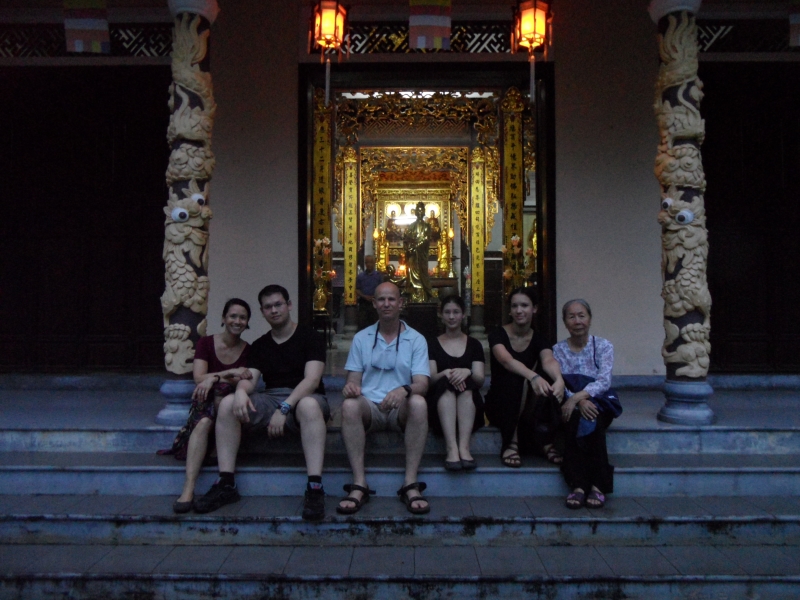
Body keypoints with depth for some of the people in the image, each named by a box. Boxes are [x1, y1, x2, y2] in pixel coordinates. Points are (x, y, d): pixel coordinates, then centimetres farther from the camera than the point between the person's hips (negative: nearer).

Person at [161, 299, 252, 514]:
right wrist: (230, 373, -20)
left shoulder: (248, 351, 6)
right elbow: (198, 377, -8)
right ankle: (188, 489, -46)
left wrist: (214, 379, -24)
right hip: (204, 404, 0)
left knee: (219, 390, -35)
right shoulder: (206, 343, 5)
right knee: (204, 423, -36)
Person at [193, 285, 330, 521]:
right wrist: (241, 390, -23)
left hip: (303, 398, -4)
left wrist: (284, 408, -24)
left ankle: (315, 488, -42)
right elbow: (249, 378, 3)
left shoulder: (310, 337, 1)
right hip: (270, 399, 4)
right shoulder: (259, 345, 16)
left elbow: (312, 379, -12)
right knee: (228, 403, -21)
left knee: (309, 405, -40)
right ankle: (226, 484, -20)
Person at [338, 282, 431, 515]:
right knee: (349, 405, -32)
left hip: (401, 409, -1)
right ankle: (359, 484, -31)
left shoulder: (416, 340, 6)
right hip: (370, 407, 1)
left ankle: (411, 485, -30)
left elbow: (421, 384, -5)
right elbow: (353, 380, 7)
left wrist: (404, 390, -30)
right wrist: (350, 386, -20)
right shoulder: (361, 338, 11)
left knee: (418, 403, -34)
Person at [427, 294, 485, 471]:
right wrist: (446, 373, -21)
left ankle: (464, 447, -45)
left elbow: (480, 379, 4)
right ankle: (452, 448, -48)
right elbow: (430, 378, 1)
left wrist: (467, 372, -19)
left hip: (469, 406, 1)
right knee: (446, 383, -33)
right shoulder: (432, 345, 16)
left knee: (465, 383, -31)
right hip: (440, 405, 0)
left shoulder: (474, 344, 19)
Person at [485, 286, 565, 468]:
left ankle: (546, 442, -21)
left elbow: (549, 361, -24)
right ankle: (511, 443, -32)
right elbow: (507, 361, -30)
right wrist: (533, 376, -51)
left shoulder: (538, 340, 1)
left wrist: (559, 379, -48)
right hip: (500, 404, -2)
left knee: (545, 384, -28)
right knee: (512, 378, -34)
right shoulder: (498, 335, -7)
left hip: (529, 406, 3)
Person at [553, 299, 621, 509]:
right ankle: (577, 485, -35)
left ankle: (597, 486, -31)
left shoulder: (603, 346, 4)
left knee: (592, 422, -34)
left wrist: (577, 396, -28)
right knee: (577, 420, -33)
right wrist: (580, 402, -25)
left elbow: (604, 381, -12)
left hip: (600, 402, 0)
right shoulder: (558, 350, 7)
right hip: (572, 405, 1)